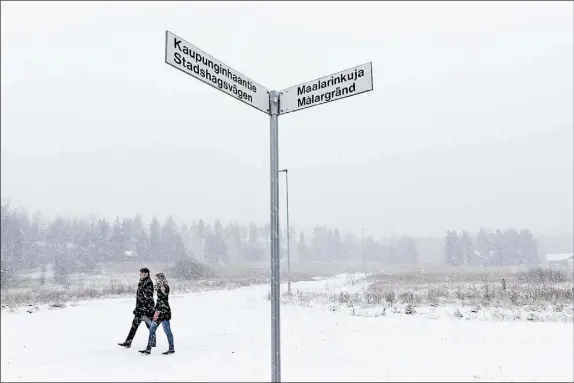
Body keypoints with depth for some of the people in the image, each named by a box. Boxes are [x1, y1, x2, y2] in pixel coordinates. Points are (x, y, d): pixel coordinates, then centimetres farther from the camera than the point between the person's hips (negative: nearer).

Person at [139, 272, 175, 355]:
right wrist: (156, 311, 16)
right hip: (159, 311, 9)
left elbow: (163, 301, -16)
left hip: (164, 311, -9)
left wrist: (158, 311, -14)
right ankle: (148, 349, 12)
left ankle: (171, 349, 11)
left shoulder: (165, 287, -14)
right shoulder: (160, 287, 13)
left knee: (167, 331, 0)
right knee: (152, 329, 8)